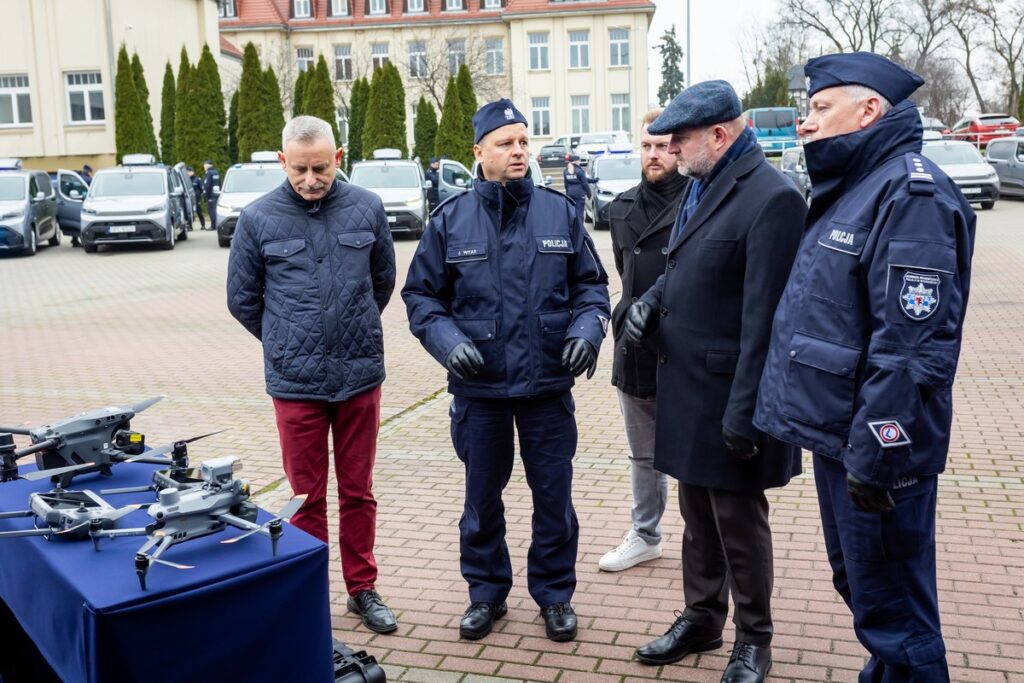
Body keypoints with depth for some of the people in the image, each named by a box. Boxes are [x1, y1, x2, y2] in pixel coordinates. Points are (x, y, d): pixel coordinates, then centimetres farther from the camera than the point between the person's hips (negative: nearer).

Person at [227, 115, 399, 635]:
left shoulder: (367, 208, -2)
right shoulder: (258, 219, -5)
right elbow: (242, 299, 6)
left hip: (360, 377, 1)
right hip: (295, 382, -1)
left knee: (358, 492, 13)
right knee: (308, 497, 10)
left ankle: (362, 588, 28)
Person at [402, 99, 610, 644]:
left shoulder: (560, 212, 1)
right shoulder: (450, 220, -1)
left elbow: (591, 284, 8)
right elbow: (421, 295, 3)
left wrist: (587, 328, -11)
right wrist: (447, 340, -14)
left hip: (549, 386, 0)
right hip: (479, 388, 0)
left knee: (554, 496, 10)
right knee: (482, 498, 14)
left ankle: (555, 594, 28)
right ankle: (486, 593, 33)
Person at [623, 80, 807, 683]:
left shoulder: (772, 197, -19)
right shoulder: (703, 186, 10)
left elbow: (763, 316, -22)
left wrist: (743, 411, -22)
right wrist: (654, 299, 1)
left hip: (727, 394, -8)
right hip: (687, 385, 8)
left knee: (738, 521, 7)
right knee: (698, 515, 20)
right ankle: (701, 620, 37)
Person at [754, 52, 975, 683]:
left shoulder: (911, 192, -18)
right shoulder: (854, 187, 14)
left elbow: (912, 347, -25)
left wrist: (874, 456, -23)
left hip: (874, 450, -10)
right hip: (840, 437, 10)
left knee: (891, 611, 3)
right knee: (858, 585, 23)